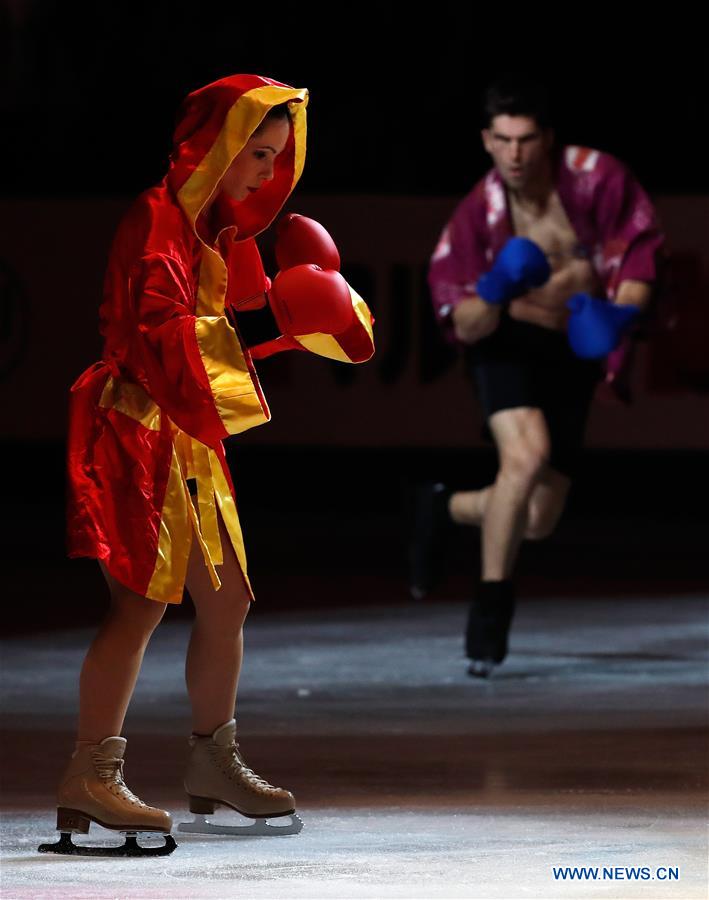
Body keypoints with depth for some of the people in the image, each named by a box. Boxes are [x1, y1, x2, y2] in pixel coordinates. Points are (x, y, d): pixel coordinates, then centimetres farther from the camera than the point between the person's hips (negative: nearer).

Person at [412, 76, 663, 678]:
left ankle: (447, 509, 34)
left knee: (538, 521, 1)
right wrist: (492, 295, -38)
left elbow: (641, 250, -8)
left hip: (574, 351, 3)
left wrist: (622, 314, -26)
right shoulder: (479, 213, -19)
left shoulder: (596, 178, -18)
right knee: (527, 454, -32)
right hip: (508, 342, -3)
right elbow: (463, 327, -17)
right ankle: (491, 605, -18)